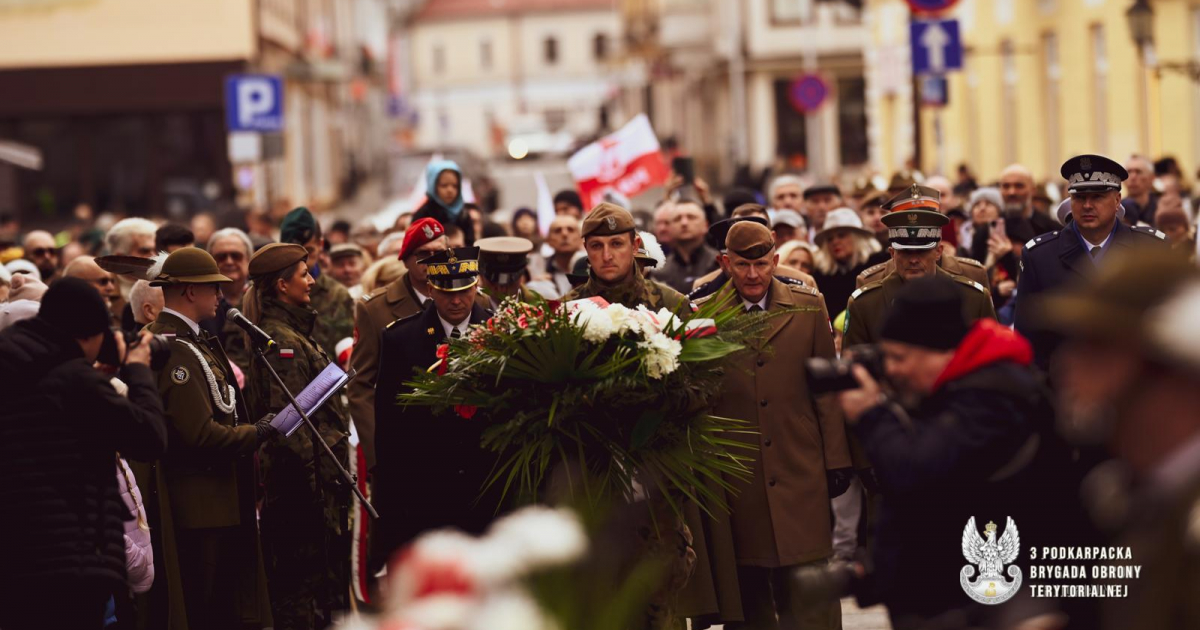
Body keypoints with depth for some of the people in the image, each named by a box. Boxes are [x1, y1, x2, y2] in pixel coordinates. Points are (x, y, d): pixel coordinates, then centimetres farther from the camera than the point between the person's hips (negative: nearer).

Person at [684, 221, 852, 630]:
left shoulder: (808, 308, 7)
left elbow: (827, 389, 9)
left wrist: (837, 460, 5)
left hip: (800, 477, 0)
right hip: (736, 485, 0)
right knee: (747, 597, 5)